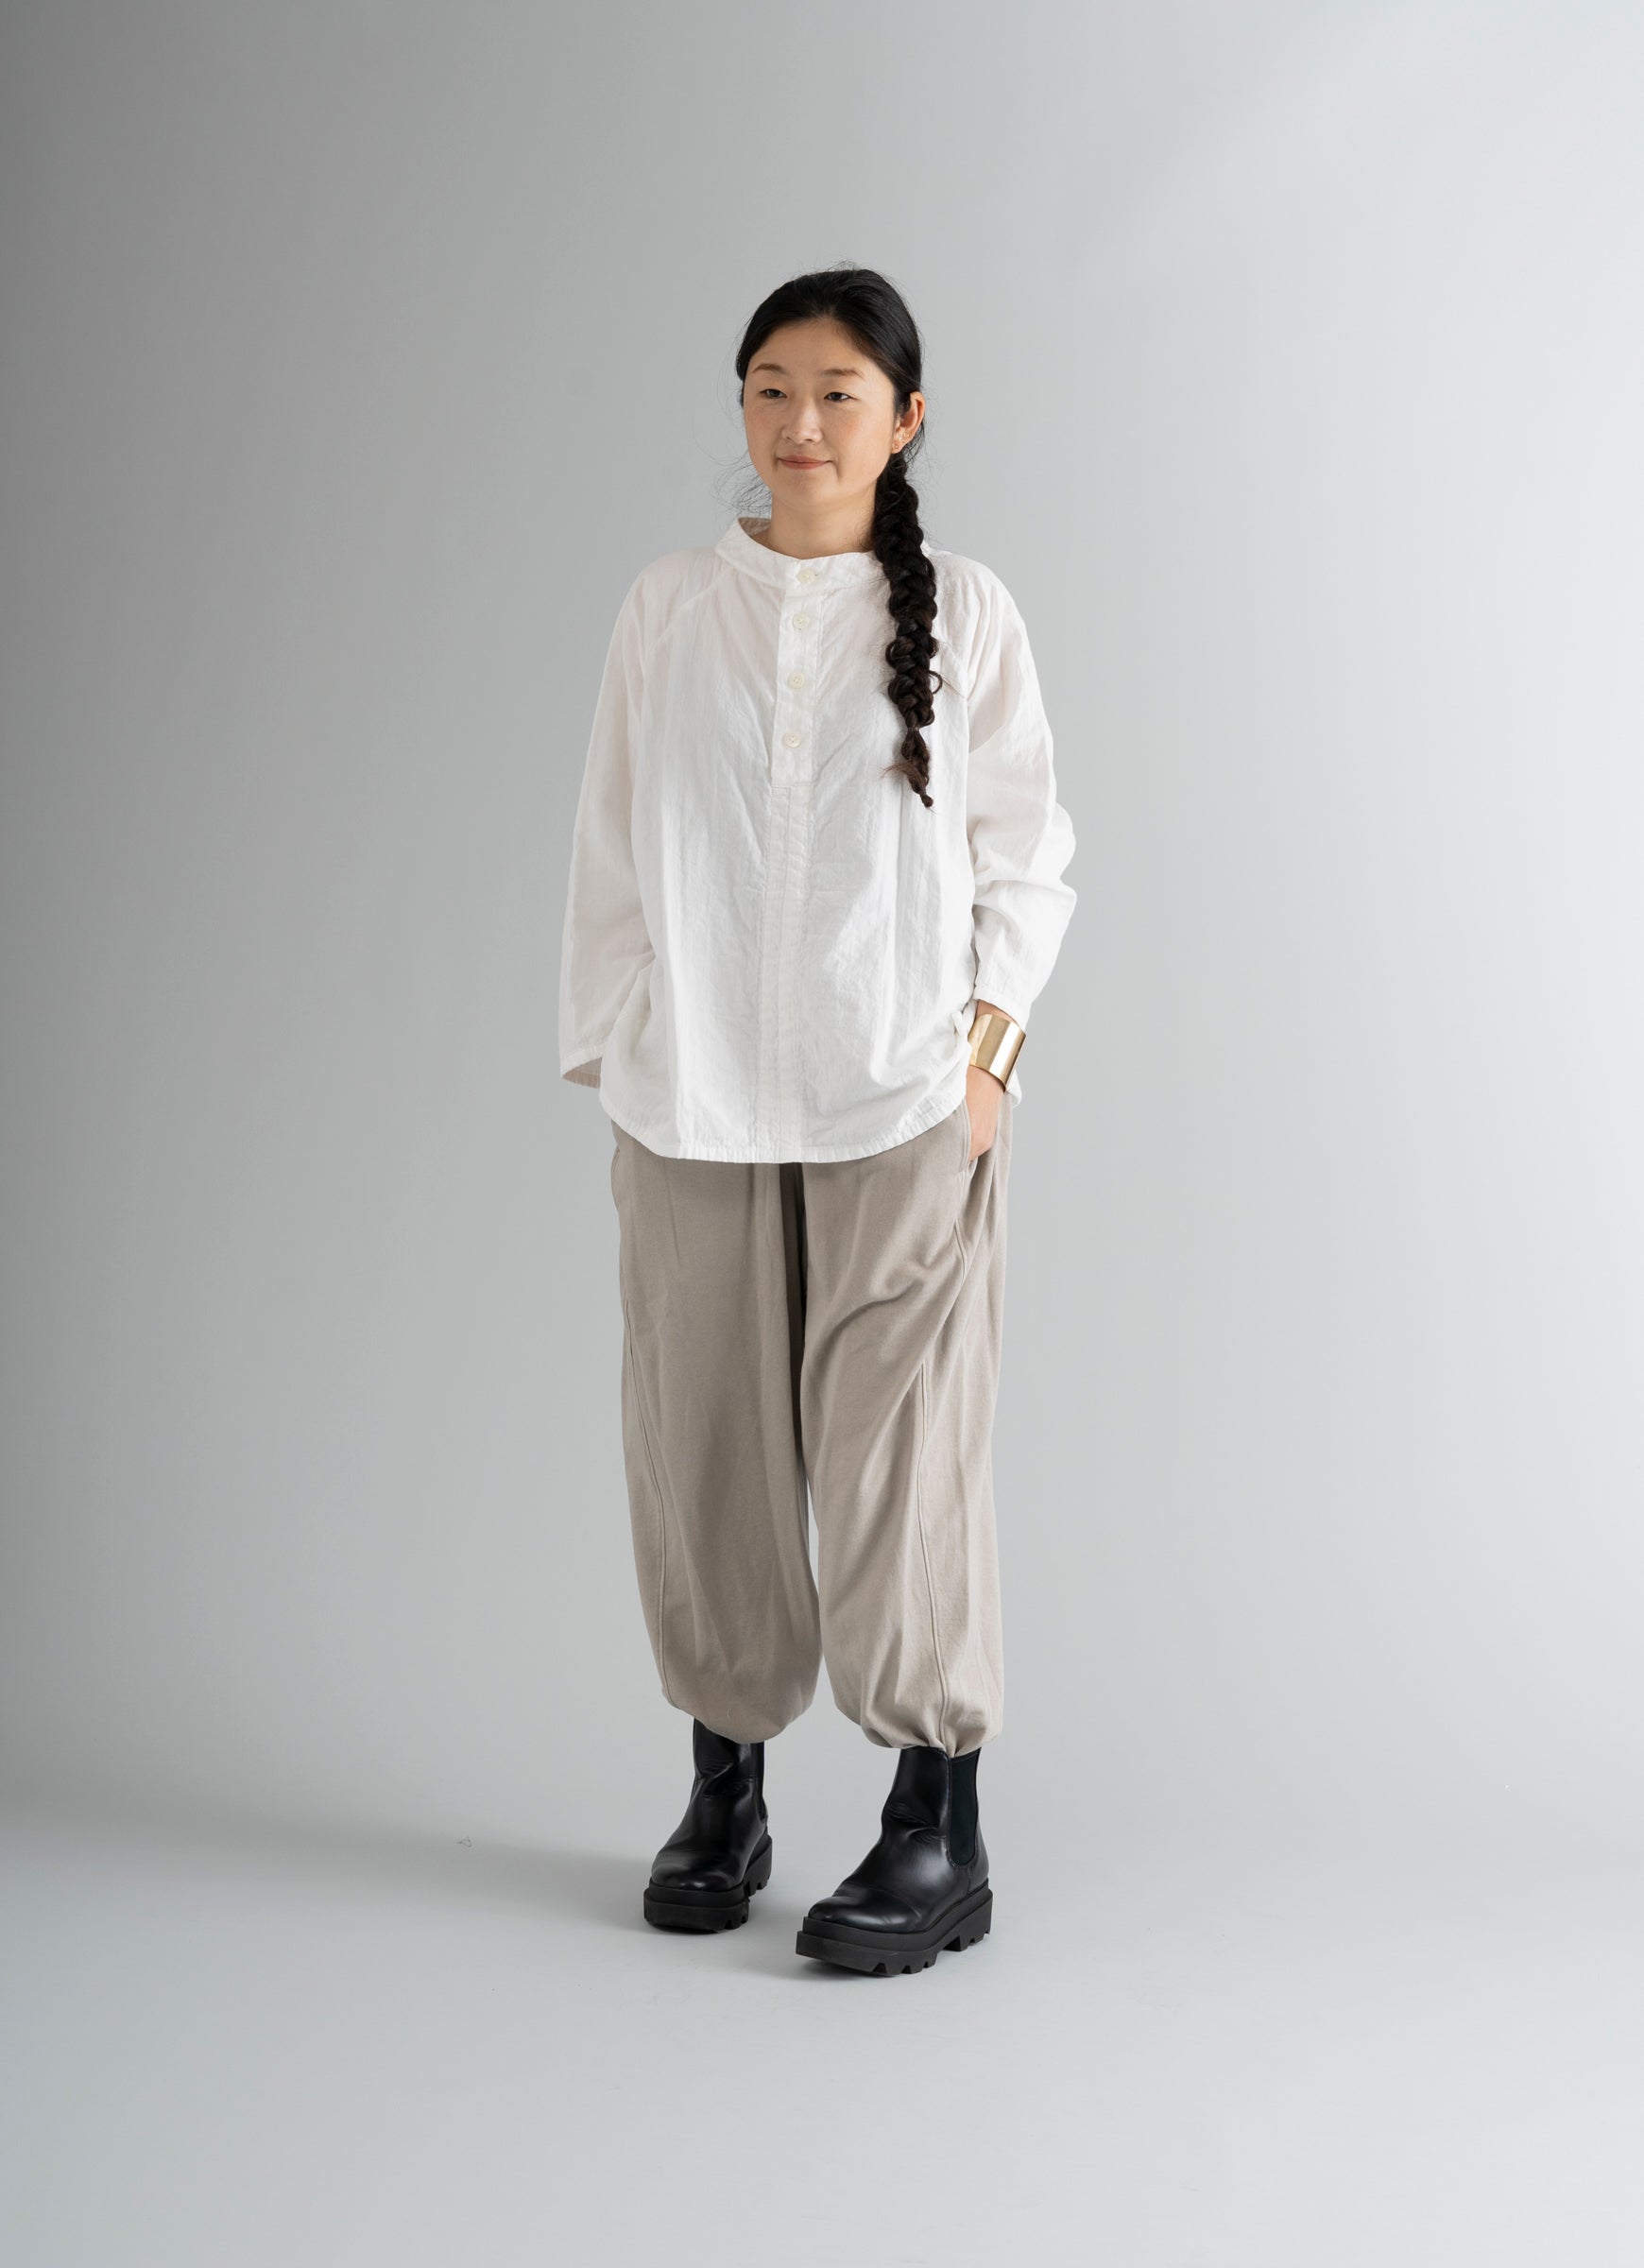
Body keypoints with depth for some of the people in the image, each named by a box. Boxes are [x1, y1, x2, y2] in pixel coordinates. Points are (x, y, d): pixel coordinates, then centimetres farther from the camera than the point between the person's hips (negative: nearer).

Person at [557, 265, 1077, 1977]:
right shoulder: (667, 610, 5)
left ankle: (939, 1831, 9)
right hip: (692, 1099, 2)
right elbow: (612, 853, 8)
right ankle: (724, 1788, 23)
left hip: (901, 1101, -2)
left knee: (897, 1446, -2)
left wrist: (986, 1046, -5)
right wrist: (611, 1059, 4)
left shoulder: (963, 614, 2)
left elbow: (1029, 855, 4)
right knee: (703, 1437, 7)